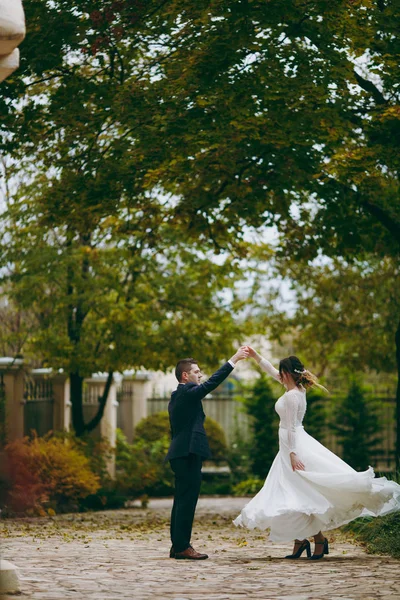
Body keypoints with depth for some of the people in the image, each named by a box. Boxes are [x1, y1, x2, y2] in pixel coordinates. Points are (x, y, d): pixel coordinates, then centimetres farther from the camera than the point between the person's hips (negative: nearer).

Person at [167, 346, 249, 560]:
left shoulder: (175, 397, 20)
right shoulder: (188, 393, -10)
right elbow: (213, 381, -17)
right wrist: (234, 360, -12)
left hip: (179, 454, 10)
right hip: (189, 453, -10)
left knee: (182, 501, 11)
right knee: (187, 500, -10)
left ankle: (177, 546, 12)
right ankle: (182, 546, -11)